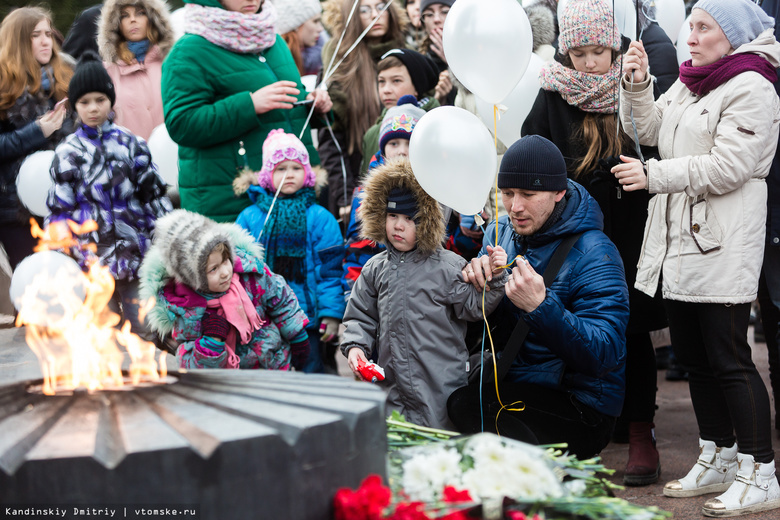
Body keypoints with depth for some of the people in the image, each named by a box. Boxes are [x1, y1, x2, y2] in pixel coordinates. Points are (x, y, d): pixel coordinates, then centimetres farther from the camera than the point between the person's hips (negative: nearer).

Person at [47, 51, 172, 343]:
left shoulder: (130, 143, 5)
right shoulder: (67, 153, 5)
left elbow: (153, 193, 9)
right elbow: (59, 209, 7)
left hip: (135, 250, 0)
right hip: (92, 252, 0)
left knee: (146, 325, 0)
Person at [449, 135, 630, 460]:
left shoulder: (593, 255, -15)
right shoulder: (501, 231, 6)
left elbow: (605, 355, -24)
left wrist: (540, 307, -36)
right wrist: (476, 278, -10)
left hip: (580, 408, -7)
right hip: (511, 382, 7)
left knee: (465, 405, -28)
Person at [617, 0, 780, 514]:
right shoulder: (688, 84, 18)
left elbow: (728, 166, -19)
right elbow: (647, 129, 17)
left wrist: (653, 175, -16)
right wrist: (637, 84, 1)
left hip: (723, 244, -9)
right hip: (682, 240, 9)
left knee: (728, 359, -8)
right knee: (692, 353, 13)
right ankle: (719, 459, 25)